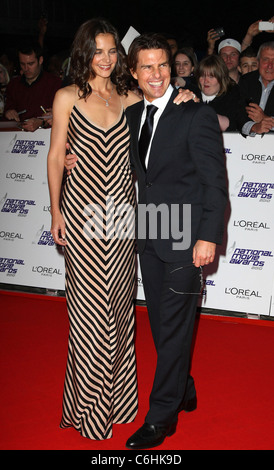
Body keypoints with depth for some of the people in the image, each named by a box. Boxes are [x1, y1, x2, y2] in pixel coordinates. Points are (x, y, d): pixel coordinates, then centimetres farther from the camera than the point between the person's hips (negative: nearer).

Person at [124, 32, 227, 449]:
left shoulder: (197, 114, -10)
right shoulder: (132, 115, 10)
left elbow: (215, 181, -11)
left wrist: (208, 236, -17)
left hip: (185, 236, -6)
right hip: (149, 235, 6)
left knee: (174, 325, 0)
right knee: (161, 322, 15)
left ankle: (162, 416, 13)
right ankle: (184, 391, 35)